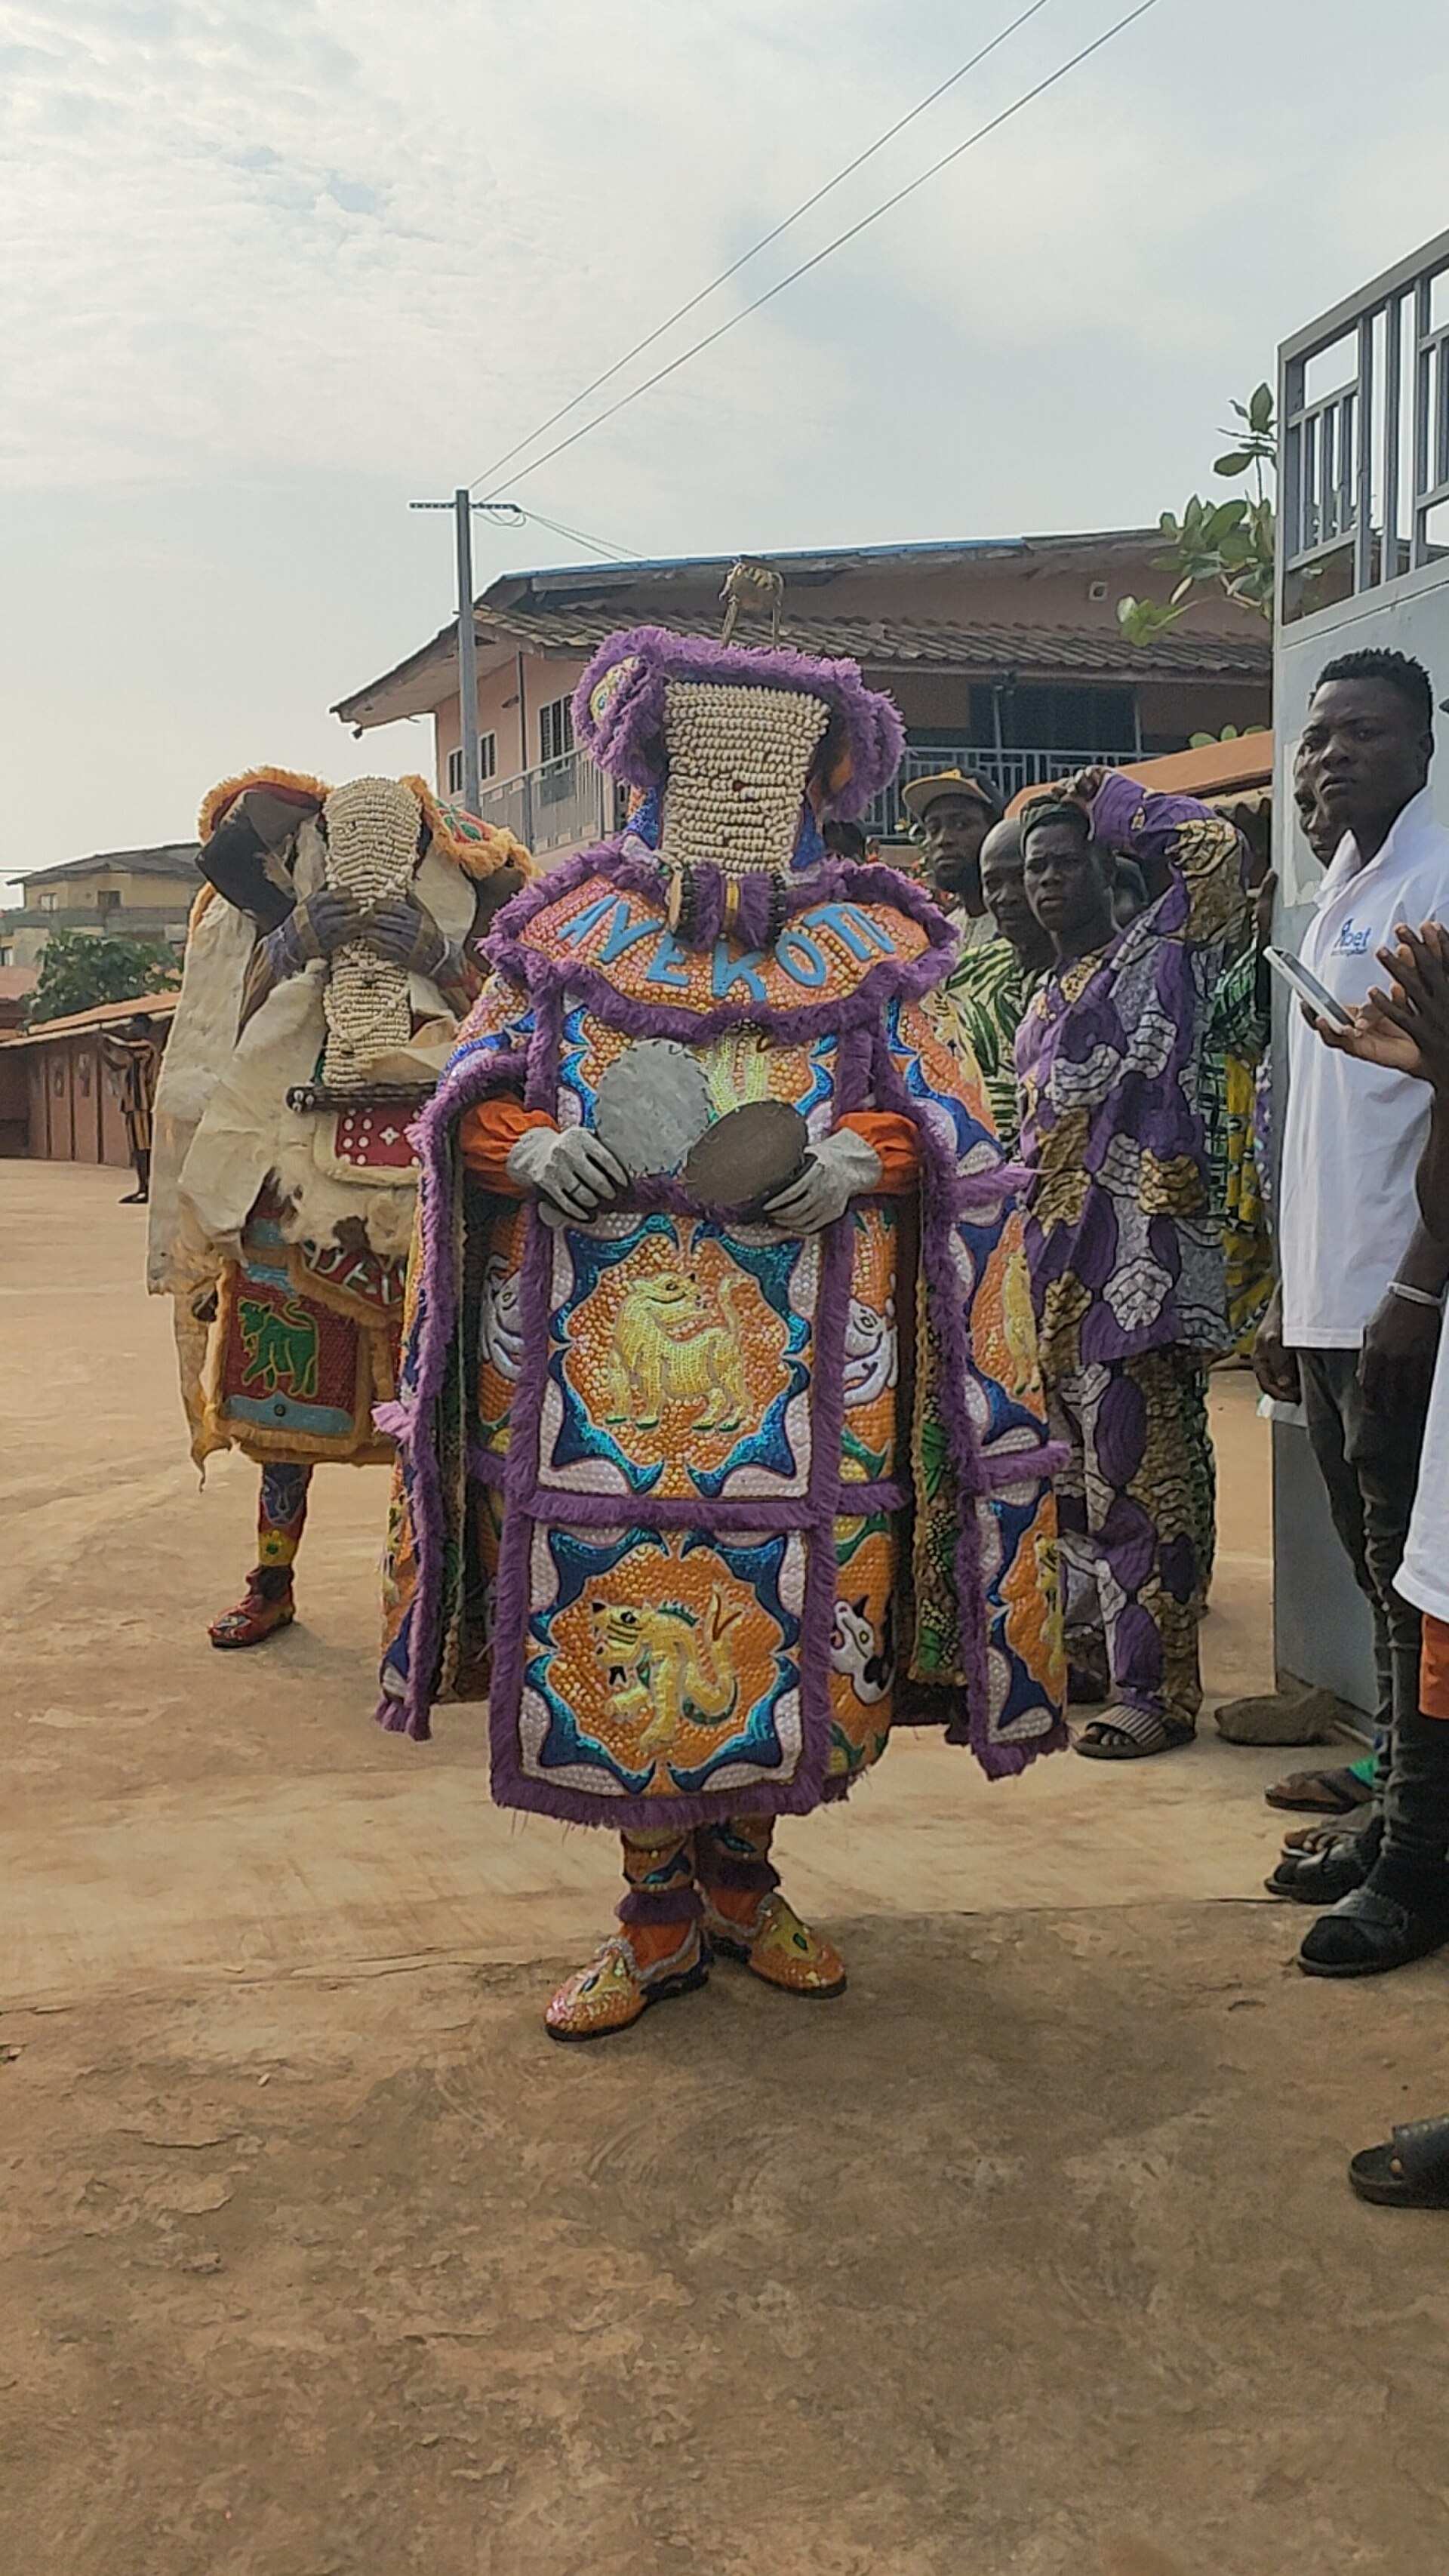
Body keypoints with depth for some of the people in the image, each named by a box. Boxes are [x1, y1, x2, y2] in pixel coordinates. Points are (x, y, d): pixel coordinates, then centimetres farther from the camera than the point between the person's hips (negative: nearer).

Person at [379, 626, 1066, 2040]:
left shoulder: (867, 946, 10)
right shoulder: (565, 928, 10)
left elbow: (950, 1116, 8)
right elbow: (467, 1094, 10)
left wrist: (865, 1152, -13)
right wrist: (528, 1142, -12)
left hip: (798, 1366, 1)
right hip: (599, 1348, 0)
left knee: (786, 1629, 5)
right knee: (610, 1634, 1)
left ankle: (742, 1878, 28)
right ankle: (657, 1914, 19)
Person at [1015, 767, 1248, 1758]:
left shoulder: (1156, 958, -1)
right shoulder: (1043, 997, 21)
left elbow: (1215, 844, -16)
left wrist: (1110, 803, -2)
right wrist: (1022, 1247, 21)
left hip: (1139, 1248, -8)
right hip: (1057, 1256, 8)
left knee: (1141, 1471, -7)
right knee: (1076, 1465, 14)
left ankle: (1157, 1688, 0)